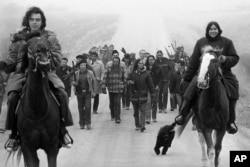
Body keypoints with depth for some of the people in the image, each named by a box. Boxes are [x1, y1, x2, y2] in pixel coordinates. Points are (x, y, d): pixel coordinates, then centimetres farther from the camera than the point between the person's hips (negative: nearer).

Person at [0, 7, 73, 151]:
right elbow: (12, 60, 13)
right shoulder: (19, 38, 13)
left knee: (62, 94, -25)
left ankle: (62, 129, -8)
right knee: (12, 97, -26)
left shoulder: (50, 37, 11)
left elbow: (58, 58, 3)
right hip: (22, 74, 0)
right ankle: (14, 134, -10)